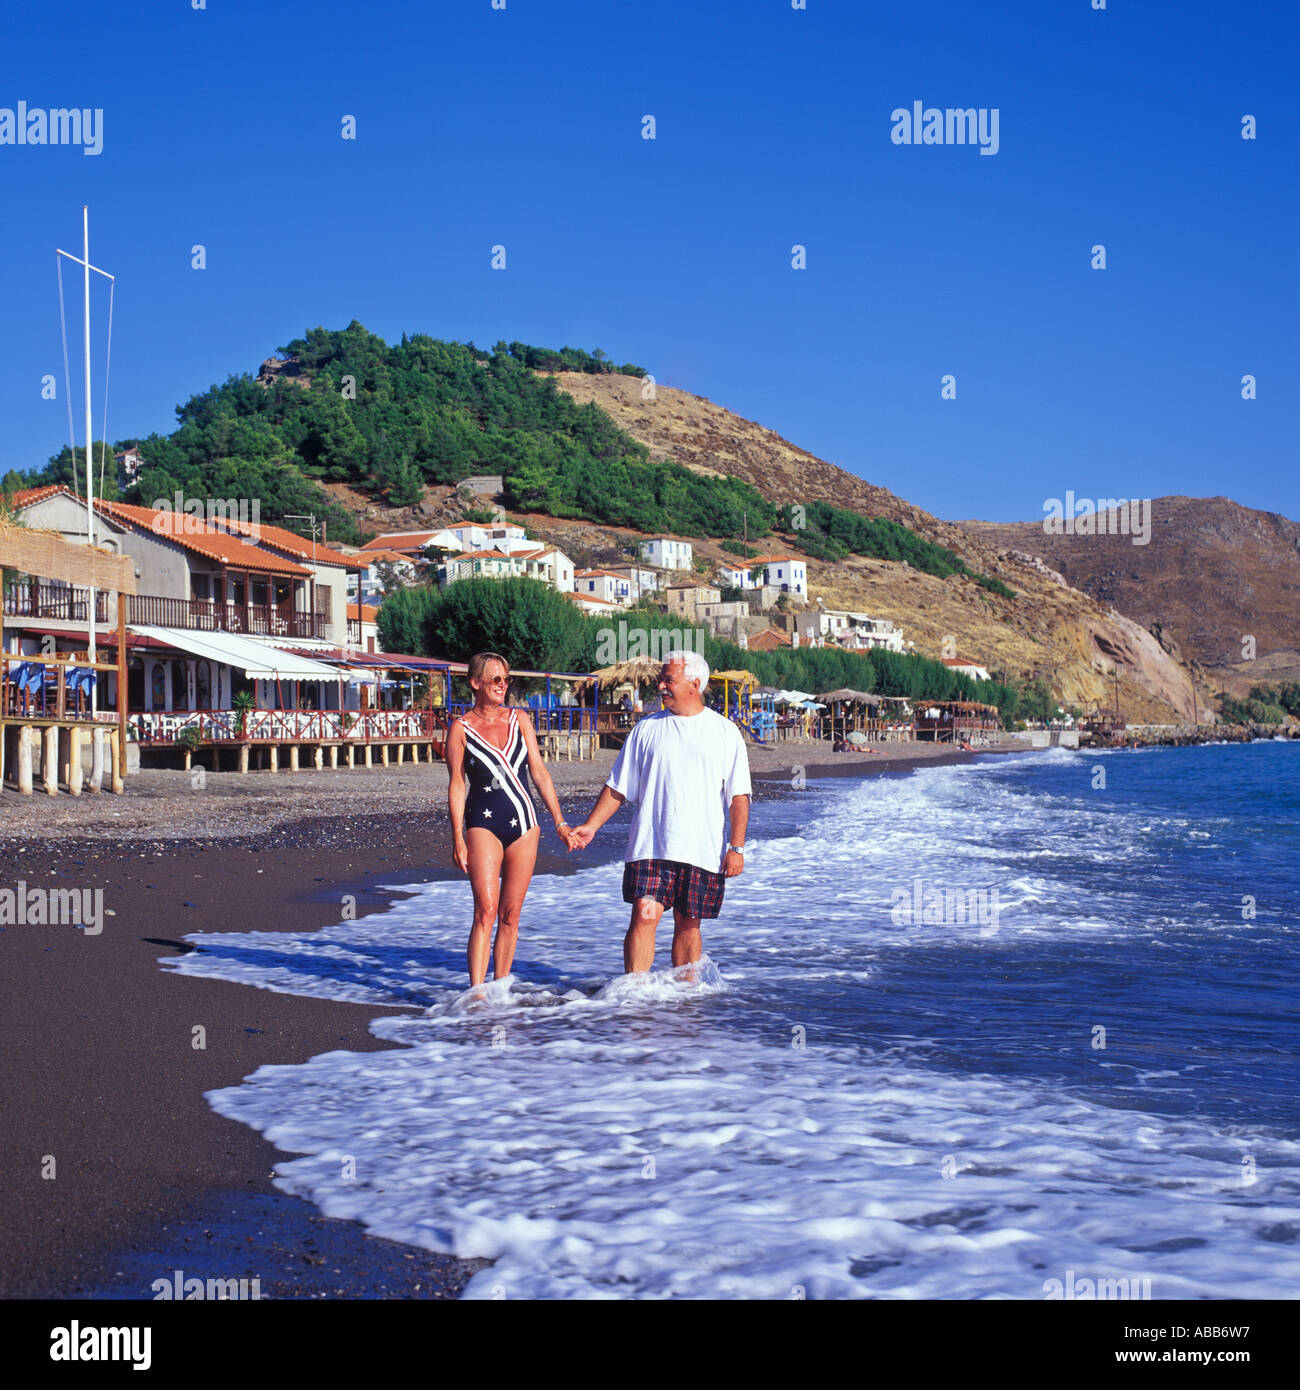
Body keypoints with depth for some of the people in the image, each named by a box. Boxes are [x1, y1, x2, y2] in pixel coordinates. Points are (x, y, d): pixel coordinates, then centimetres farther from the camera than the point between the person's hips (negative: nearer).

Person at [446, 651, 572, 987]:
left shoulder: (519, 719, 9)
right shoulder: (461, 728, 0)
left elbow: (539, 771, 10)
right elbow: (457, 785, -2)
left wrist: (559, 821, 6)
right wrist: (458, 839, -8)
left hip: (524, 824, 4)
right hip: (484, 825, -4)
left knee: (510, 915, 6)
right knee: (486, 911, -14)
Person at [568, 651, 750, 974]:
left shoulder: (725, 732, 6)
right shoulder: (647, 729, 9)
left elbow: (738, 796, 4)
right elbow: (618, 787, 12)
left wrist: (736, 847, -3)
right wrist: (591, 825, 2)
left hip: (703, 850, 0)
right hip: (651, 847, 0)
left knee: (688, 924, 6)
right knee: (644, 915, -12)